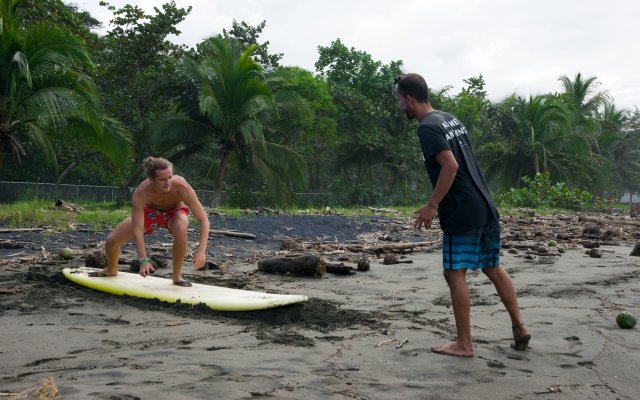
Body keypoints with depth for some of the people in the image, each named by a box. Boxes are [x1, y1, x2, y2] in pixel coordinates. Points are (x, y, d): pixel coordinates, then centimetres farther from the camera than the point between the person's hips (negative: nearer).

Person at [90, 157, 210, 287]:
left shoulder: (182, 187, -39)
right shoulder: (140, 194, -35)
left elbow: (203, 219, -35)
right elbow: (137, 229, -36)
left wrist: (201, 250, -47)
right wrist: (143, 260, -48)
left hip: (174, 212, -1)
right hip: (150, 212, 2)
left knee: (180, 229, -39)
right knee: (111, 241, -3)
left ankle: (176, 276, -17)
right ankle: (111, 270, 35)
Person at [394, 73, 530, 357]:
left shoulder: (427, 128, -11)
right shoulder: (450, 119, 17)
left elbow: (451, 166, -21)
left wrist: (432, 206, -16)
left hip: (462, 213, -9)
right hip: (485, 207, 9)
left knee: (455, 274, -1)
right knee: (493, 268, 16)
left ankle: (464, 344, 4)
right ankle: (519, 328, 21)